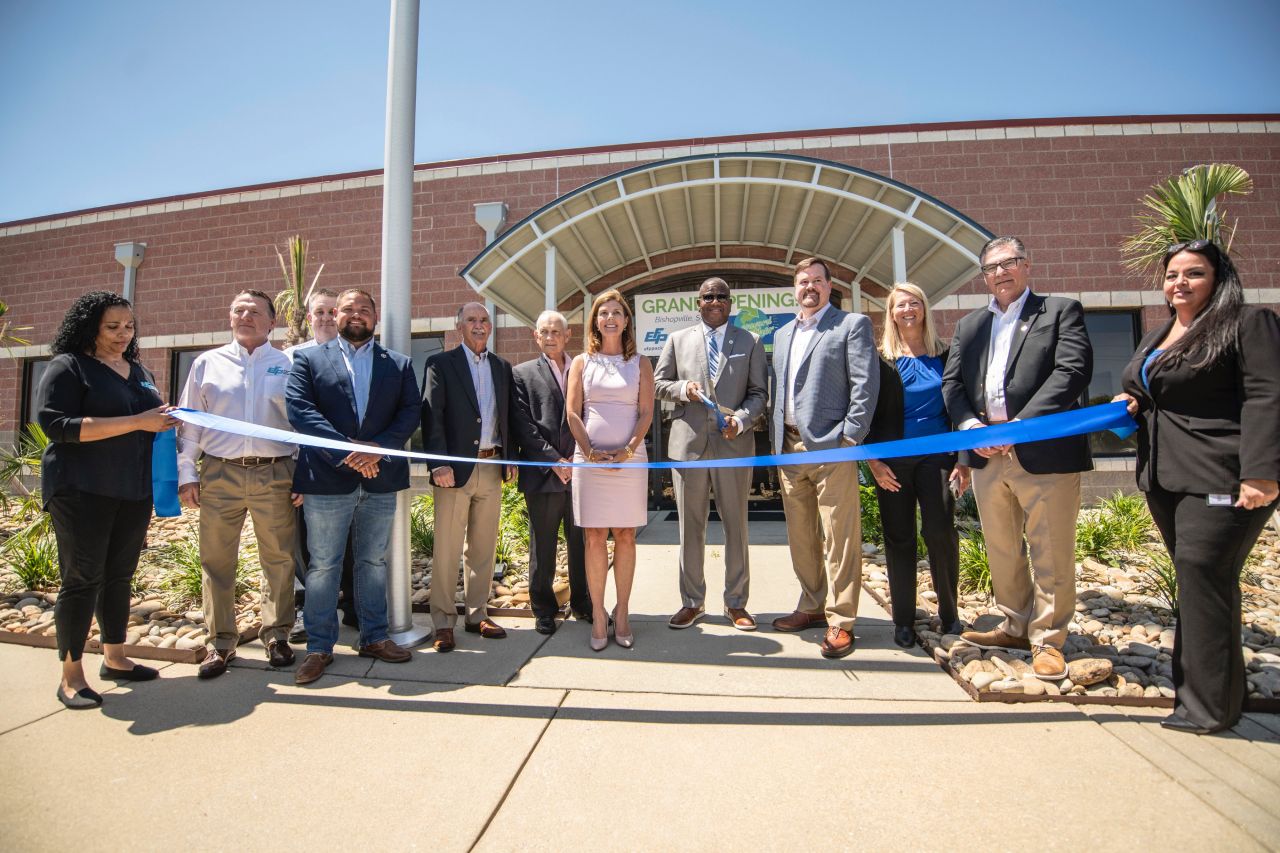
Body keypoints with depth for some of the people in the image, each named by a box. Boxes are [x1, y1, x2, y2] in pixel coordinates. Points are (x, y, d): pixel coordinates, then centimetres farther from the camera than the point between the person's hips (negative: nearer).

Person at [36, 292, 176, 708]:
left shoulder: (140, 372, 16)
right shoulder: (68, 367, -4)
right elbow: (56, 425, -16)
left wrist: (164, 422, 4)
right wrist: (135, 422, -21)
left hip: (134, 493, 6)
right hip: (82, 492, -6)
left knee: (120, 575, 11)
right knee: (82, 578, -2)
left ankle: (114, 658, 23)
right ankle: (71, 675, 9)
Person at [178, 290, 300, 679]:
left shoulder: (287, 365, 6)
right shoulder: (207, 363, 11)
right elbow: (189, 423, 11)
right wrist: (187, 475, 4)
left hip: (274, 475, -1)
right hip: (219, 474, 2)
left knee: (279, 560, 5)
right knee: (217, 561, 6)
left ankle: (277, 635, 20)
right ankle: (221, 641, 20)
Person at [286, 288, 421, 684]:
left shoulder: (399, 364, 11)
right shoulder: (308, 359, 6)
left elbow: (411, 413, 0)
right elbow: (300, 410, -7)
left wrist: (377, 448, -16)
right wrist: (347, 450, -18)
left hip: (381, 479, 2)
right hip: (326, 479, -2)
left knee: (373, 562, 12)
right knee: (323, 566, 5)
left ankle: (374, 637, 24)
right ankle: (319, 647, 17)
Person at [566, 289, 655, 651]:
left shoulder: (640, 363, 9)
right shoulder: (582, 362, 9)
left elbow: (646, 413, 3)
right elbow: (572, 413, 3)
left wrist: (627, 450, -12)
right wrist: (590, 451, -10)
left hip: (629, 458, 0)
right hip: (590, 457, 0)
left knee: (625, 537, 3)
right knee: (594, 538, 0)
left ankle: (622, 613, 12)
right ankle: (598, 615, 8)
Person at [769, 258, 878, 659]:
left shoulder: (852, 324, 1)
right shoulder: (782, 334, 20)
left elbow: (866, 383, -7)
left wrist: (850, 437, -14)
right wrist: (777, 441, 12)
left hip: (830, 446, -6)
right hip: (789, 447, 6)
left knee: (838, 538, -3)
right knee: (801, 536, 12)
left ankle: (840, 621, 5)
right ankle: (813, 607, 26)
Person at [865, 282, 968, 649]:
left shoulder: (945, 355, 8)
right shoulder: (880, 359, 5)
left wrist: (964, 460, 2)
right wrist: (873, 460, -5)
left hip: (937, 457, 1)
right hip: (893, 461, 0)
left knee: (941, 532, -8)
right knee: (899, 539, 3)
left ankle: (949, 613, 12)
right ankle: (904, 620, 14)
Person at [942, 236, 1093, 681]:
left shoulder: (1061, 310, 3)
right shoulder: (969, 324, 18)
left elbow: (1073, 370, -11)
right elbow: (951, 382, 11)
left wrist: (1020, 425, -19)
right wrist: (970, 425, -8)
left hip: (1045, 453, -5)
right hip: (987, 455, 5)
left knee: (1051, 554, 2)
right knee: (1002, 551, 14)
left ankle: (1048, 639, 17)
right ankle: (1016, 627, 29)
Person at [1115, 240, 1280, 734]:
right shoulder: (1155, 339, 20)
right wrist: (1129, 404, 7)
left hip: (1222, 478, -8)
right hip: (1165, 478, 8)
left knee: (1202, 571, -10)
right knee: (1198, 579, 13)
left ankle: (1209, 703, 0)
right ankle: (1198, 688, 23)